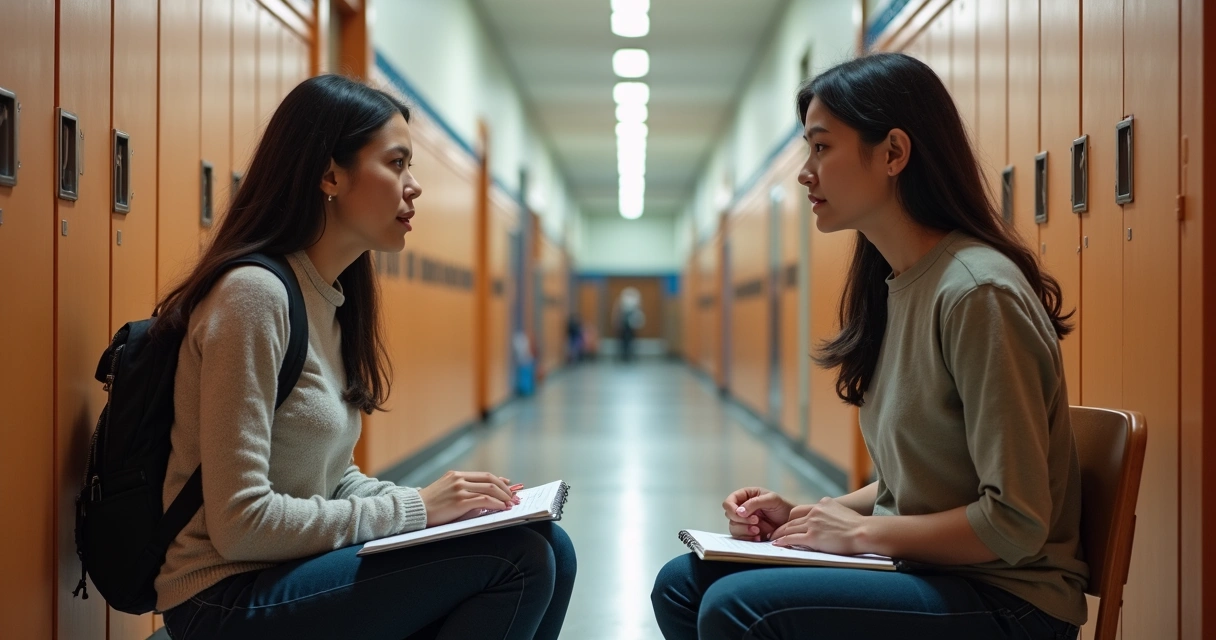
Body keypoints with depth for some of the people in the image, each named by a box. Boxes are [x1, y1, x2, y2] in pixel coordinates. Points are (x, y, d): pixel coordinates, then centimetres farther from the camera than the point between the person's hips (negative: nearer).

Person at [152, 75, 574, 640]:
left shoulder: (333, 297, 10)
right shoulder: (254, 293, -18)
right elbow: (239, 522, -22)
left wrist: (439, 502, -4)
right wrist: (413, 509, -16)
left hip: (293, 571, 9)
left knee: (549, 550, -3)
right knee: (516, 557, -18)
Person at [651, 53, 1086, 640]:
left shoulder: (977, 293, -20)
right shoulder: (892, 284, 9)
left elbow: (1013, 524, -22)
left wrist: (862, 531, -13)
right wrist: (808, 516, 3)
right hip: (918, 568, 9)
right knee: (681, 586, 2)